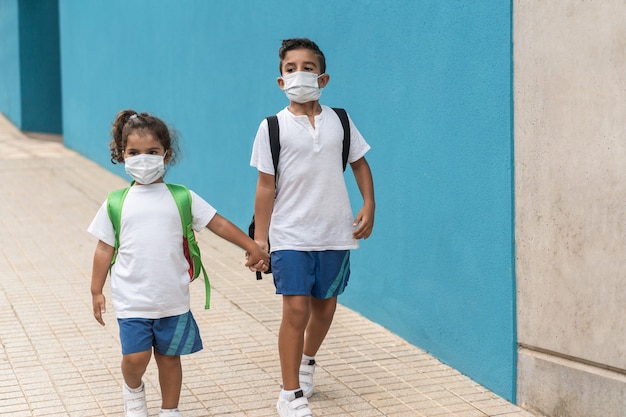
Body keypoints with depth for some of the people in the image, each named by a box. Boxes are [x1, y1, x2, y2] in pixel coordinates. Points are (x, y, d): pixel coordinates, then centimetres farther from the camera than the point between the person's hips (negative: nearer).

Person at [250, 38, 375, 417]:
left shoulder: (339, 121, 3)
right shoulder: (273, 127, -4)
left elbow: (360, 163, 14)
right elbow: (266, 186, -4)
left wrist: (369, 206, 2)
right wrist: (259, 240, -5)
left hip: (335, 233, 3)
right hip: (290, 235, -3)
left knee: (325, 307, 13)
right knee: (296, 309, -10)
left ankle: (307, 362, 42)